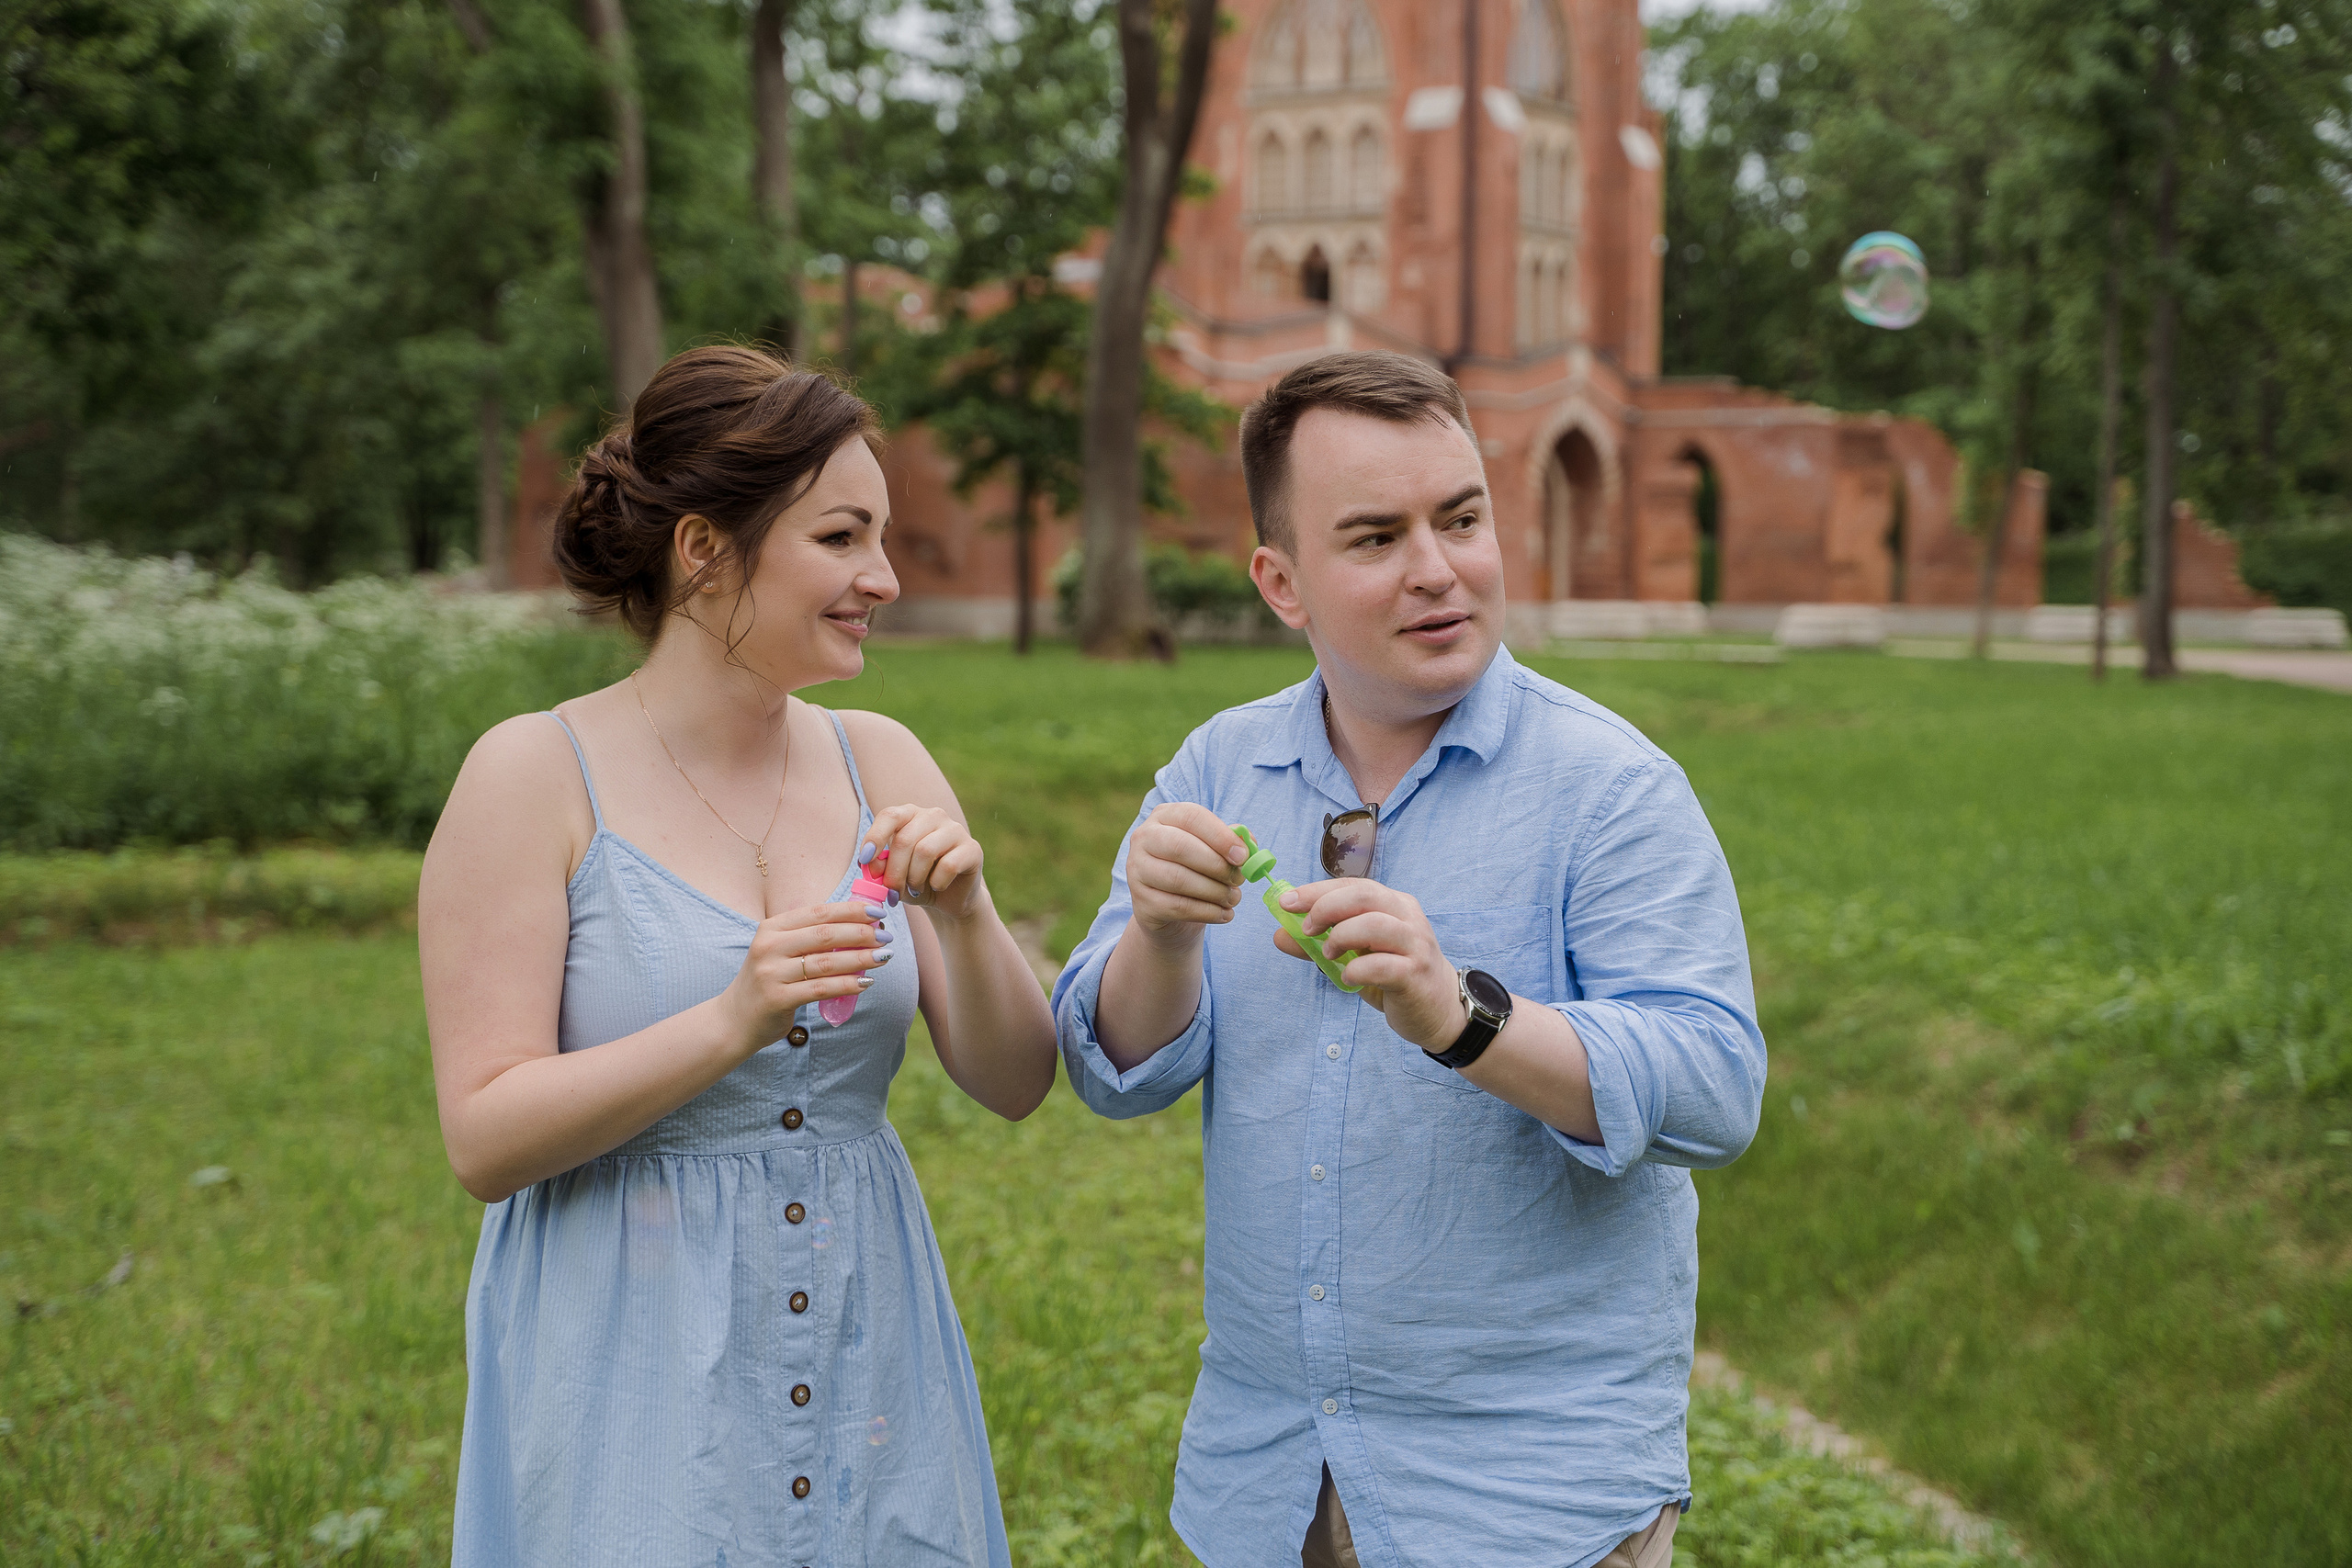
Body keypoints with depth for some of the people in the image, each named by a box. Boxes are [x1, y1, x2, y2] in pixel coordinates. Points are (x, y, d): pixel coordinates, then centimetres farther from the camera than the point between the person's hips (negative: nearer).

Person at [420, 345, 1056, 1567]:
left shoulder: (880, 764, 2)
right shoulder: (536, 776, -9)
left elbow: (1015, 1086, 2)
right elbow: (484, 1141, -14)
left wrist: (965, 918, -16)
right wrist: (732, 1024, -25)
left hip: (867, 1362, 4)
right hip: (632, 1366, -4)